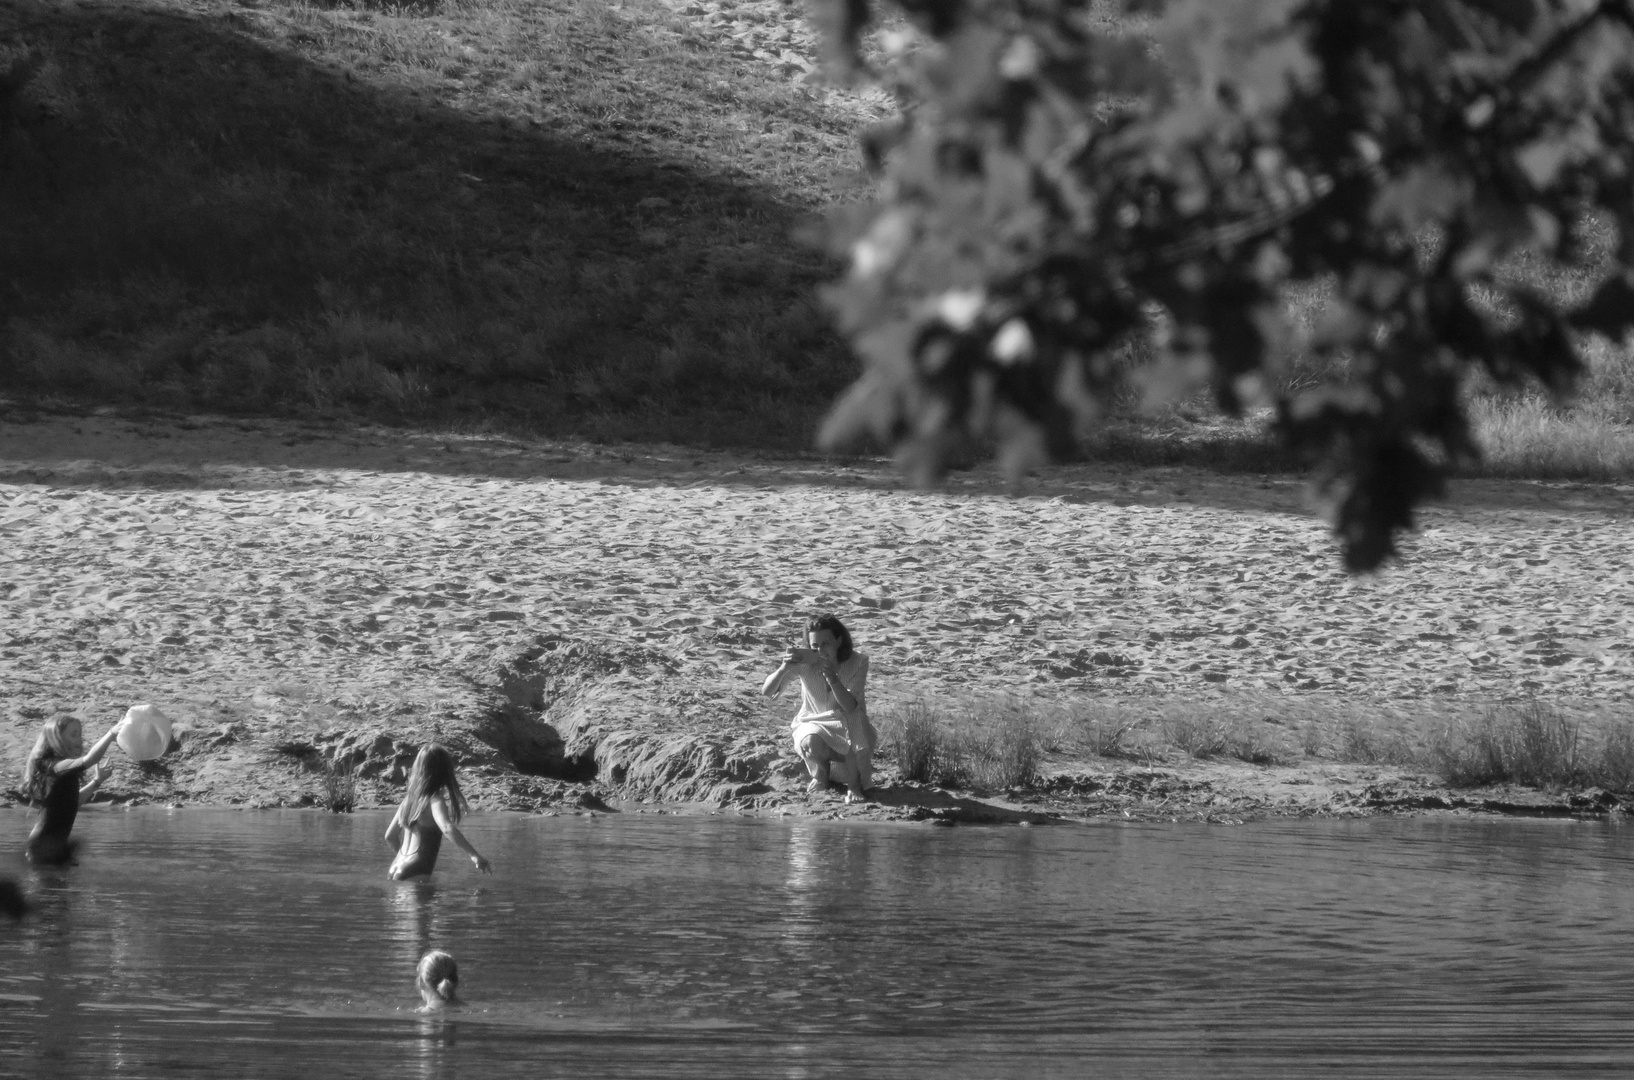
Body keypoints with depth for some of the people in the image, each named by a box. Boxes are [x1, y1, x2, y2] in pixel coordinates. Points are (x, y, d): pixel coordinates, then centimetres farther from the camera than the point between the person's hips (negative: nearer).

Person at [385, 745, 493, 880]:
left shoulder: (410, 798, 14)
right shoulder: (434, 800, -9)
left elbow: (390, 836, 23)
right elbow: (447, 829, -28)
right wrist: (475, 855, -28)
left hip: (396, 870, 8)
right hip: (415, 875, -8)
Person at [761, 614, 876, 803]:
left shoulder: (858, 662, -15)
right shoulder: (804, 662, -13)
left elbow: (850, 706, -26)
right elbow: (767, 691, -20)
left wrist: (830, 675, -42)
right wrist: (784, 668, -40)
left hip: (850, 730, 0)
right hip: (813, 725, 0)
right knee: (811, 742, -36)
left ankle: (855, 784, -14)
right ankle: (820, 773, 2)